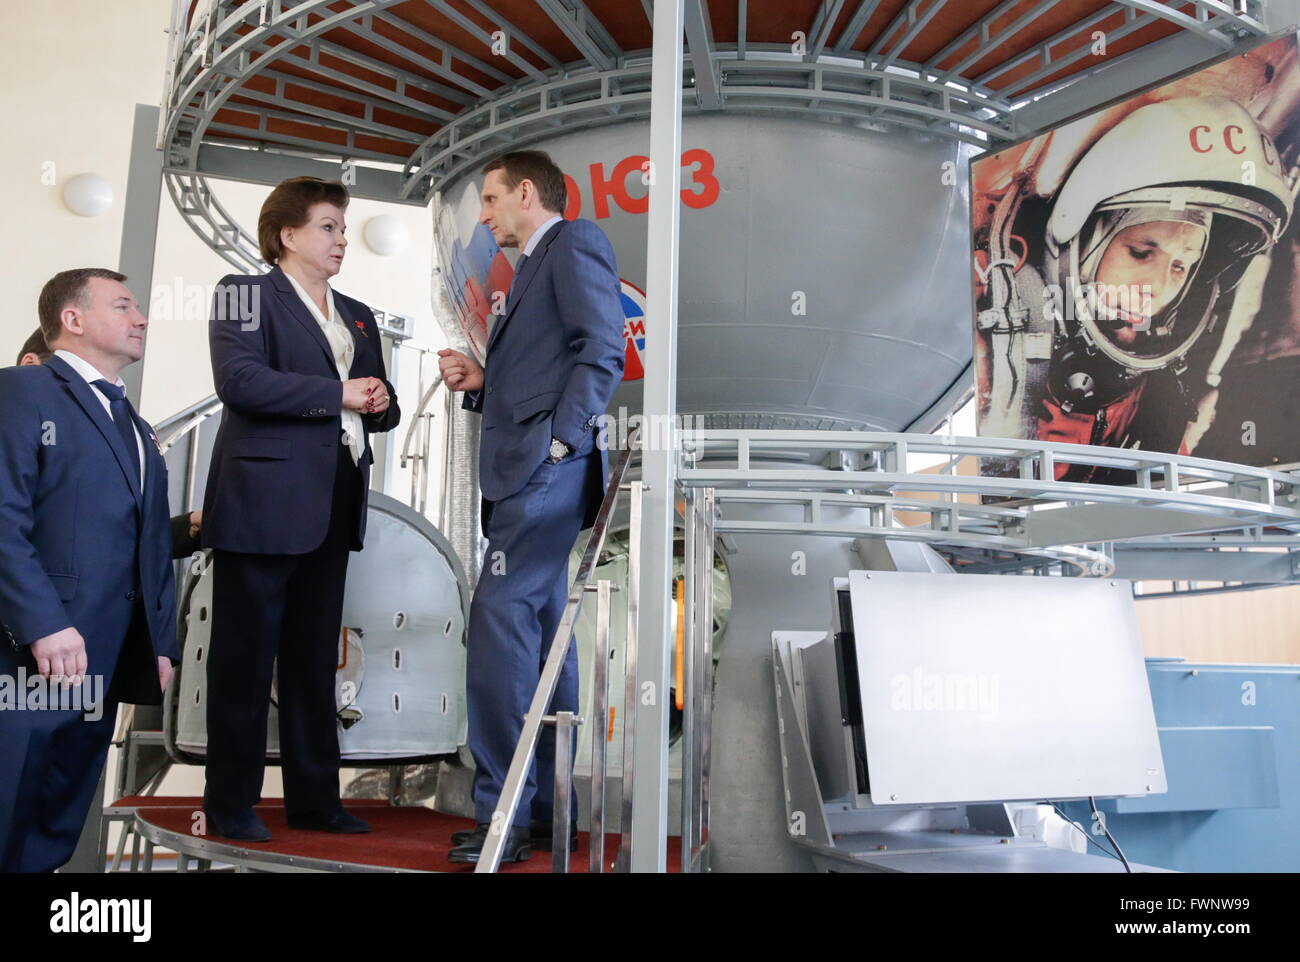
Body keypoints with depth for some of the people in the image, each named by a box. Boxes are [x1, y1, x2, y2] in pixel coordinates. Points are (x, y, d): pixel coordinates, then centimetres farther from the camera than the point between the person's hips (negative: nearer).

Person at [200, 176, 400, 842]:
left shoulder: (357, 317, 21)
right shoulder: (246, 293, 0)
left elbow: (376, 407, 23)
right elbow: (239, 380, -16)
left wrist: (383, 404, -1)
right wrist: (339, 393, -15)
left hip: (333, 507, 7)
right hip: (264, 499, -6)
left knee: (315, 657, 11)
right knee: (246, 652, 0)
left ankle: (314, 798, 19)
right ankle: (231, 803, 12)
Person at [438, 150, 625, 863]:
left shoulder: (574, 242, 1)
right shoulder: (533, 269, 29)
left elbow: (602, 350, -12)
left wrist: (559, 439, -19)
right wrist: (481, 383, 12)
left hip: (547, 467, -10)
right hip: (527, 474, 10)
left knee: (497, 622, -16)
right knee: (541, 631, 9)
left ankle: (504, 812, -12)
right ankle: (548, 807, 15)